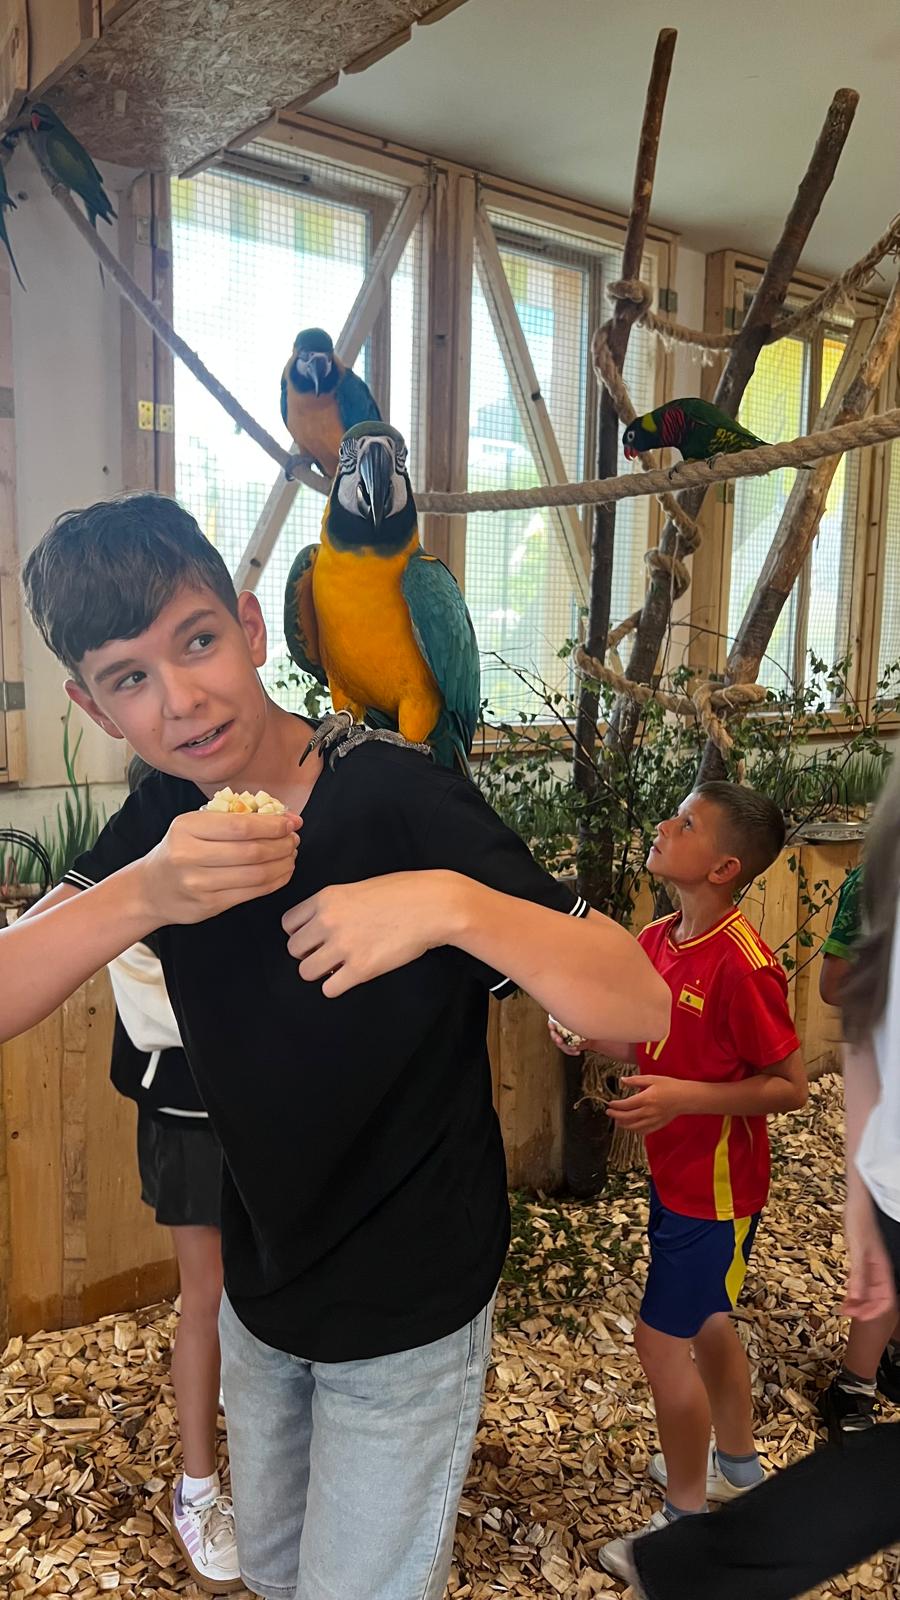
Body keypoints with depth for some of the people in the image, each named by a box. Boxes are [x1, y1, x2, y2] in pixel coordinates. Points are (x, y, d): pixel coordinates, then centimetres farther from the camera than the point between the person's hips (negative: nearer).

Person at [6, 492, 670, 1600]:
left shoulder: (403, 804, -27)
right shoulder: (159, 822, -9)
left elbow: (642, 1004, -28)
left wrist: (455, 903, -45)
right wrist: (139, 896, -37)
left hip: (409, 1308, -5)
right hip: (260, 1284, 6)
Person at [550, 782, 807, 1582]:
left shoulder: (741, 963, -27)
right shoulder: (658, 942, -2)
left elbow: (790, 1086, -20)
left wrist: (683, 1098, -30)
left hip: (715, 1186, -8)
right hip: (676, 1174, 8)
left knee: (663, 1340, 3)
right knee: (707, 1322, 24)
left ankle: (688, 1521, 25)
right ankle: (737, 1465, 47)